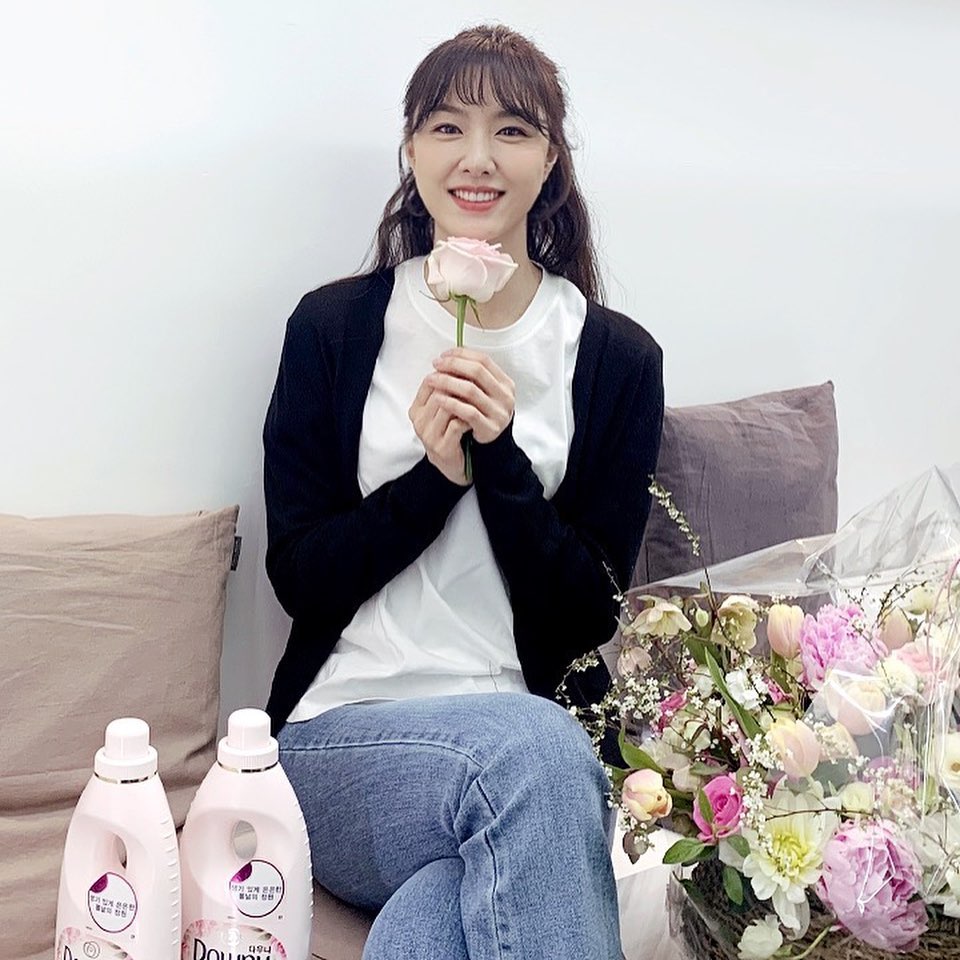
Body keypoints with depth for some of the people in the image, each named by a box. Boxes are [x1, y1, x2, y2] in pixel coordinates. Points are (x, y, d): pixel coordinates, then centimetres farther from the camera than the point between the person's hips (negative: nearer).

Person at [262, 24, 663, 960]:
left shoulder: (616, 357, 6)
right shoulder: (333, 326, 6)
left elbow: (590, 618, 1)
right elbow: (297, 576, 3)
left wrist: (503, 462, -14)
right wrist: (434, 476, -12)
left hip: (539, 730, -1)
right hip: (343, 733, 1)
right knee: (532, 747, -34)